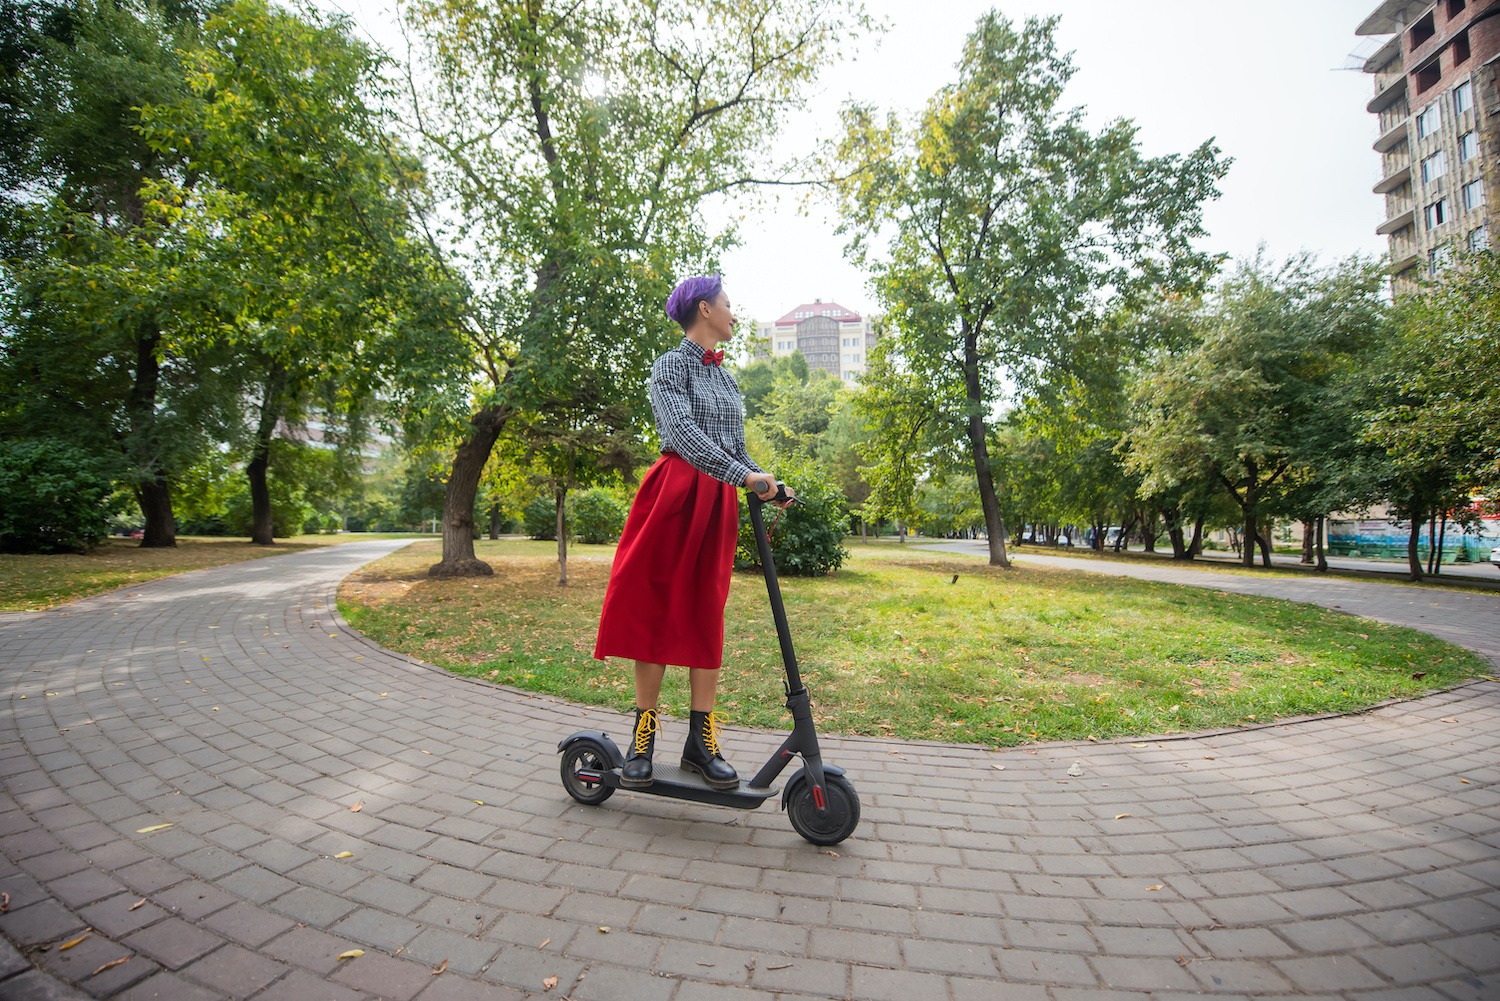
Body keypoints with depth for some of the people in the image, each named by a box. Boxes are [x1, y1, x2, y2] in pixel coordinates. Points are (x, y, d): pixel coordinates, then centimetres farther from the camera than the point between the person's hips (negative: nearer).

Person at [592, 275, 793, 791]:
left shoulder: (726, 376, 20)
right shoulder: (671, 365, -3)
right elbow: (681, 429, -20)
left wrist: (768, 483, 3)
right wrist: (742, 474, -29)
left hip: (719, 499, 6)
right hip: (675, 492, -6)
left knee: (706, 617, 5)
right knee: (656, 612, -1)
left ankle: (701, 740, 12)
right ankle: (643, 735, 13)